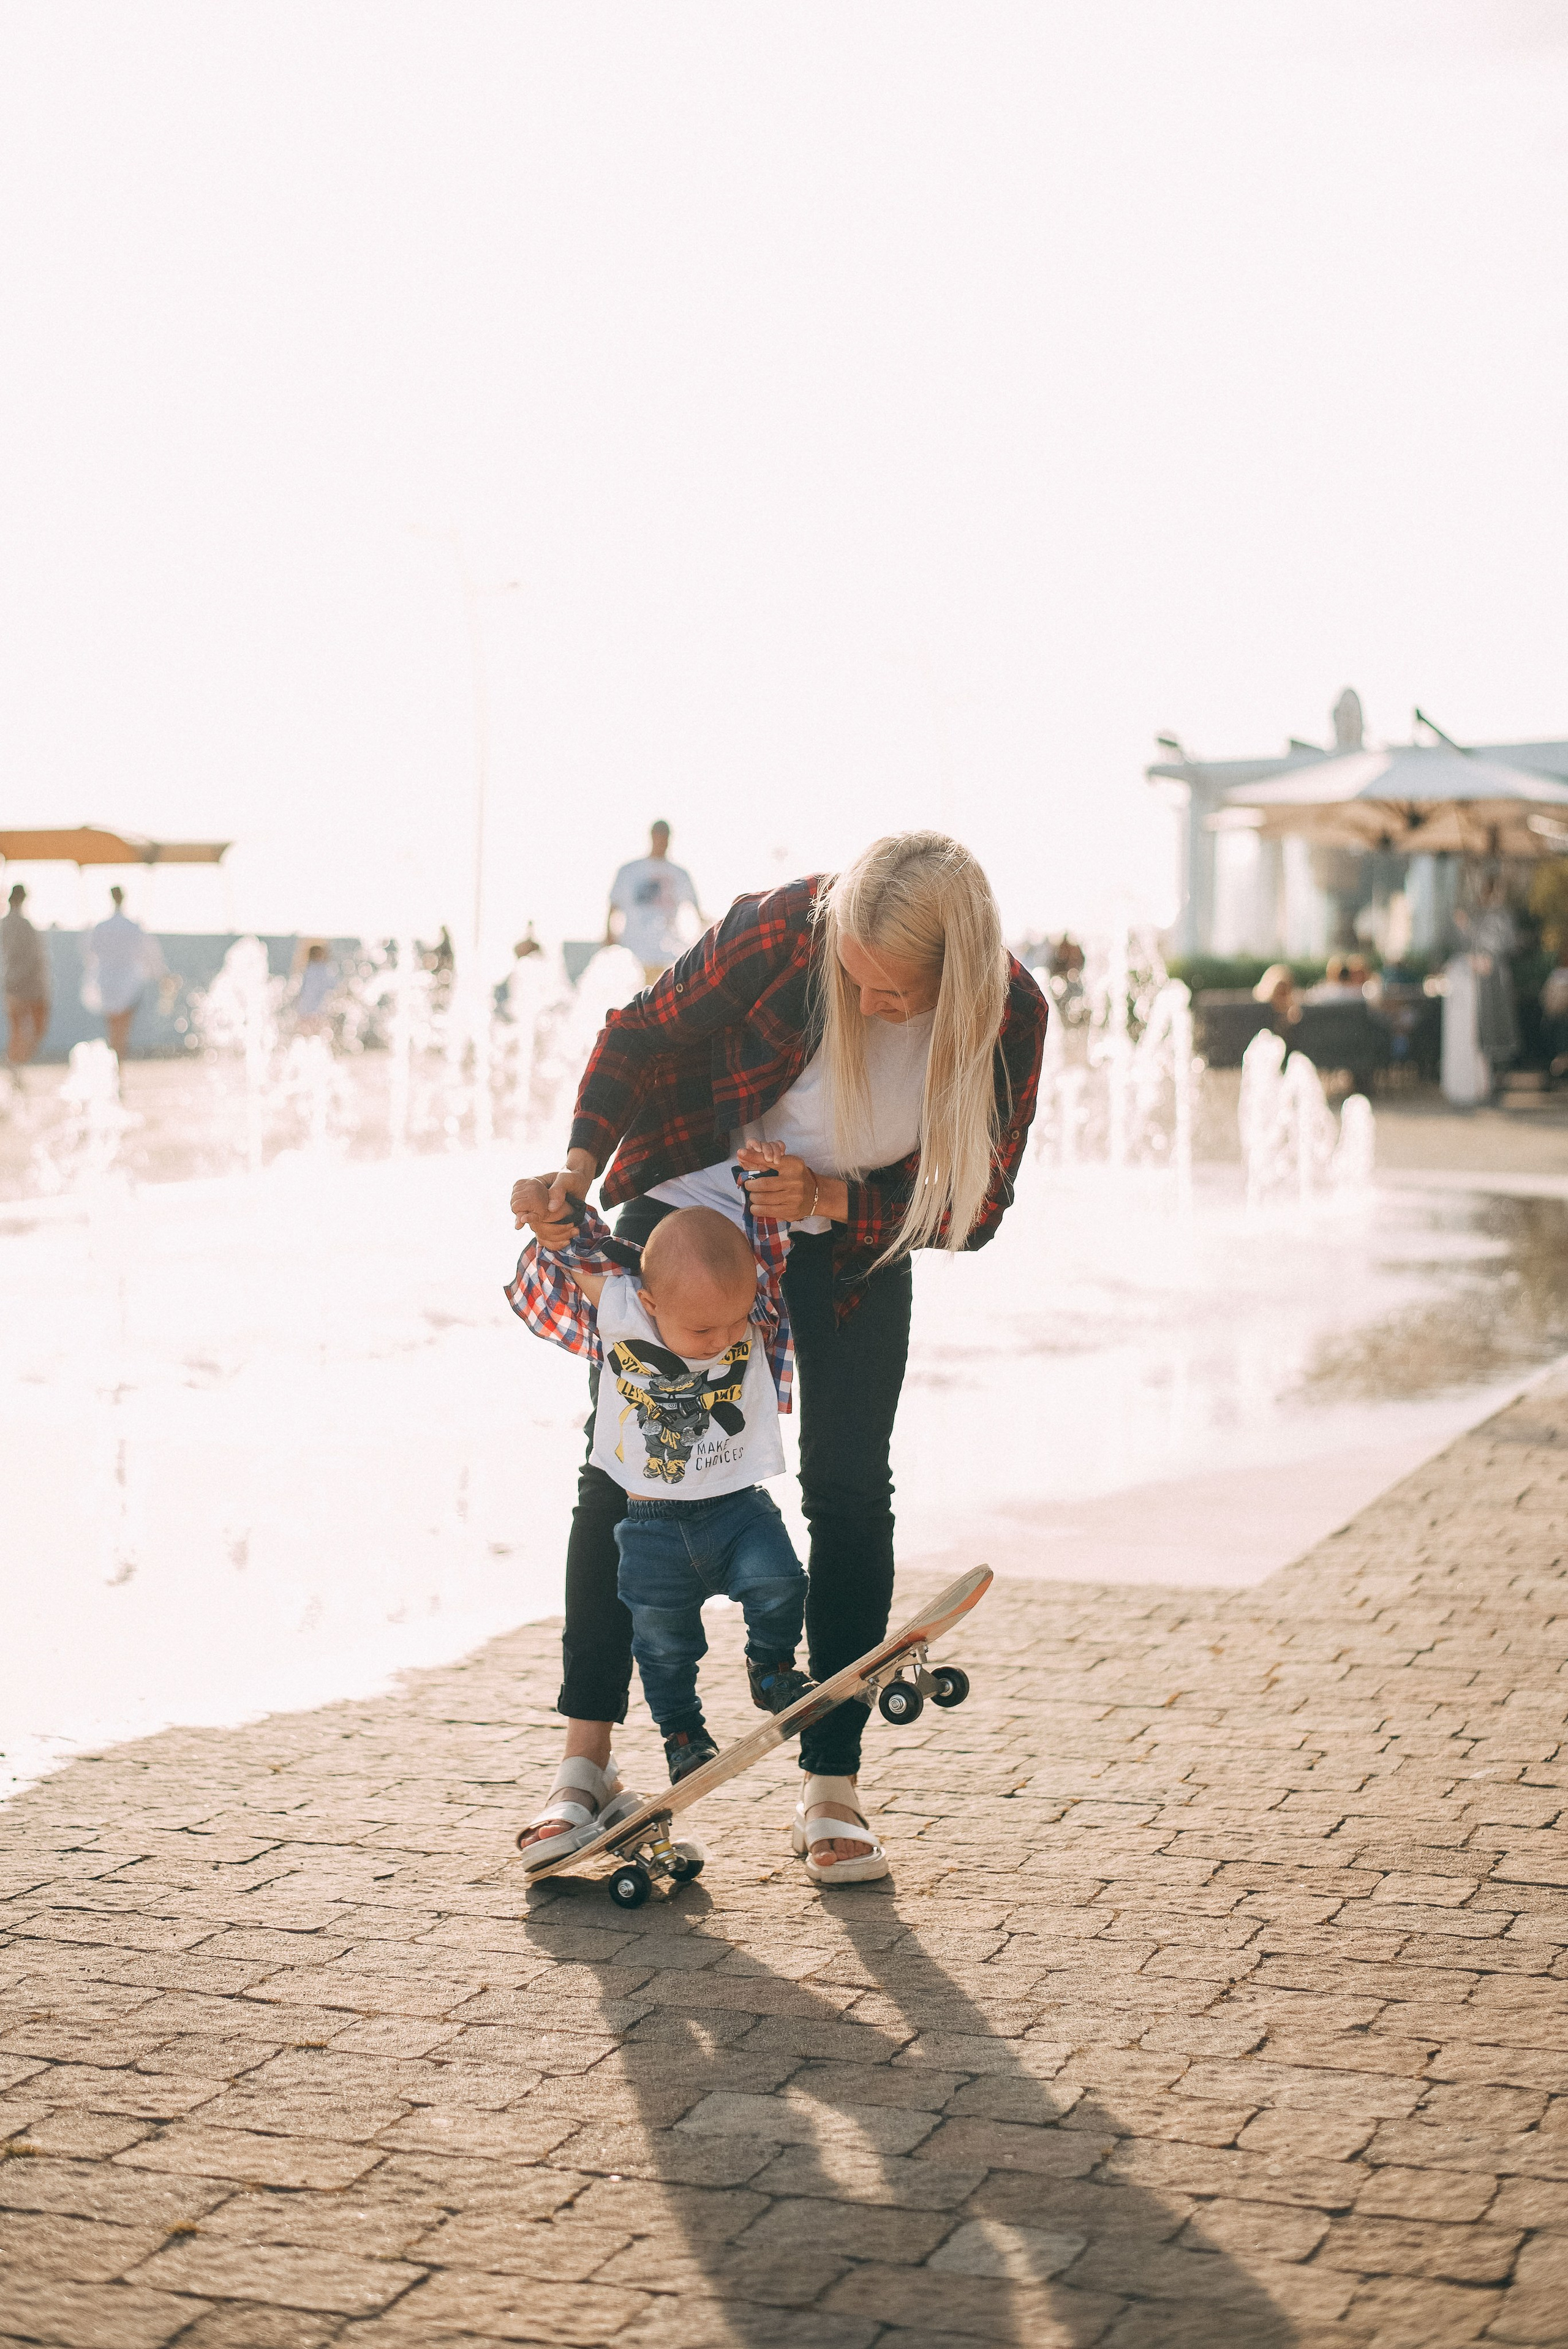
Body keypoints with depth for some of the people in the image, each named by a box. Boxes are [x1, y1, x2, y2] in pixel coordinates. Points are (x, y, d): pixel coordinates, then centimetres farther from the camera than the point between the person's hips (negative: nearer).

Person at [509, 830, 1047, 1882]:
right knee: (622, 1466, -4)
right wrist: (581, 1163, -27)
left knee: (850, 1491, -6)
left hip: (854, 1235, 1)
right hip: (697, 1194, 0)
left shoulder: (1009, 1016, -25)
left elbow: (973, 1207, -15)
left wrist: (833, 1196, -28)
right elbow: (643, 1034, -14)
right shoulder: (782, 930, -30)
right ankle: (587, 1757, 4)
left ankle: (832, 1783, 4)